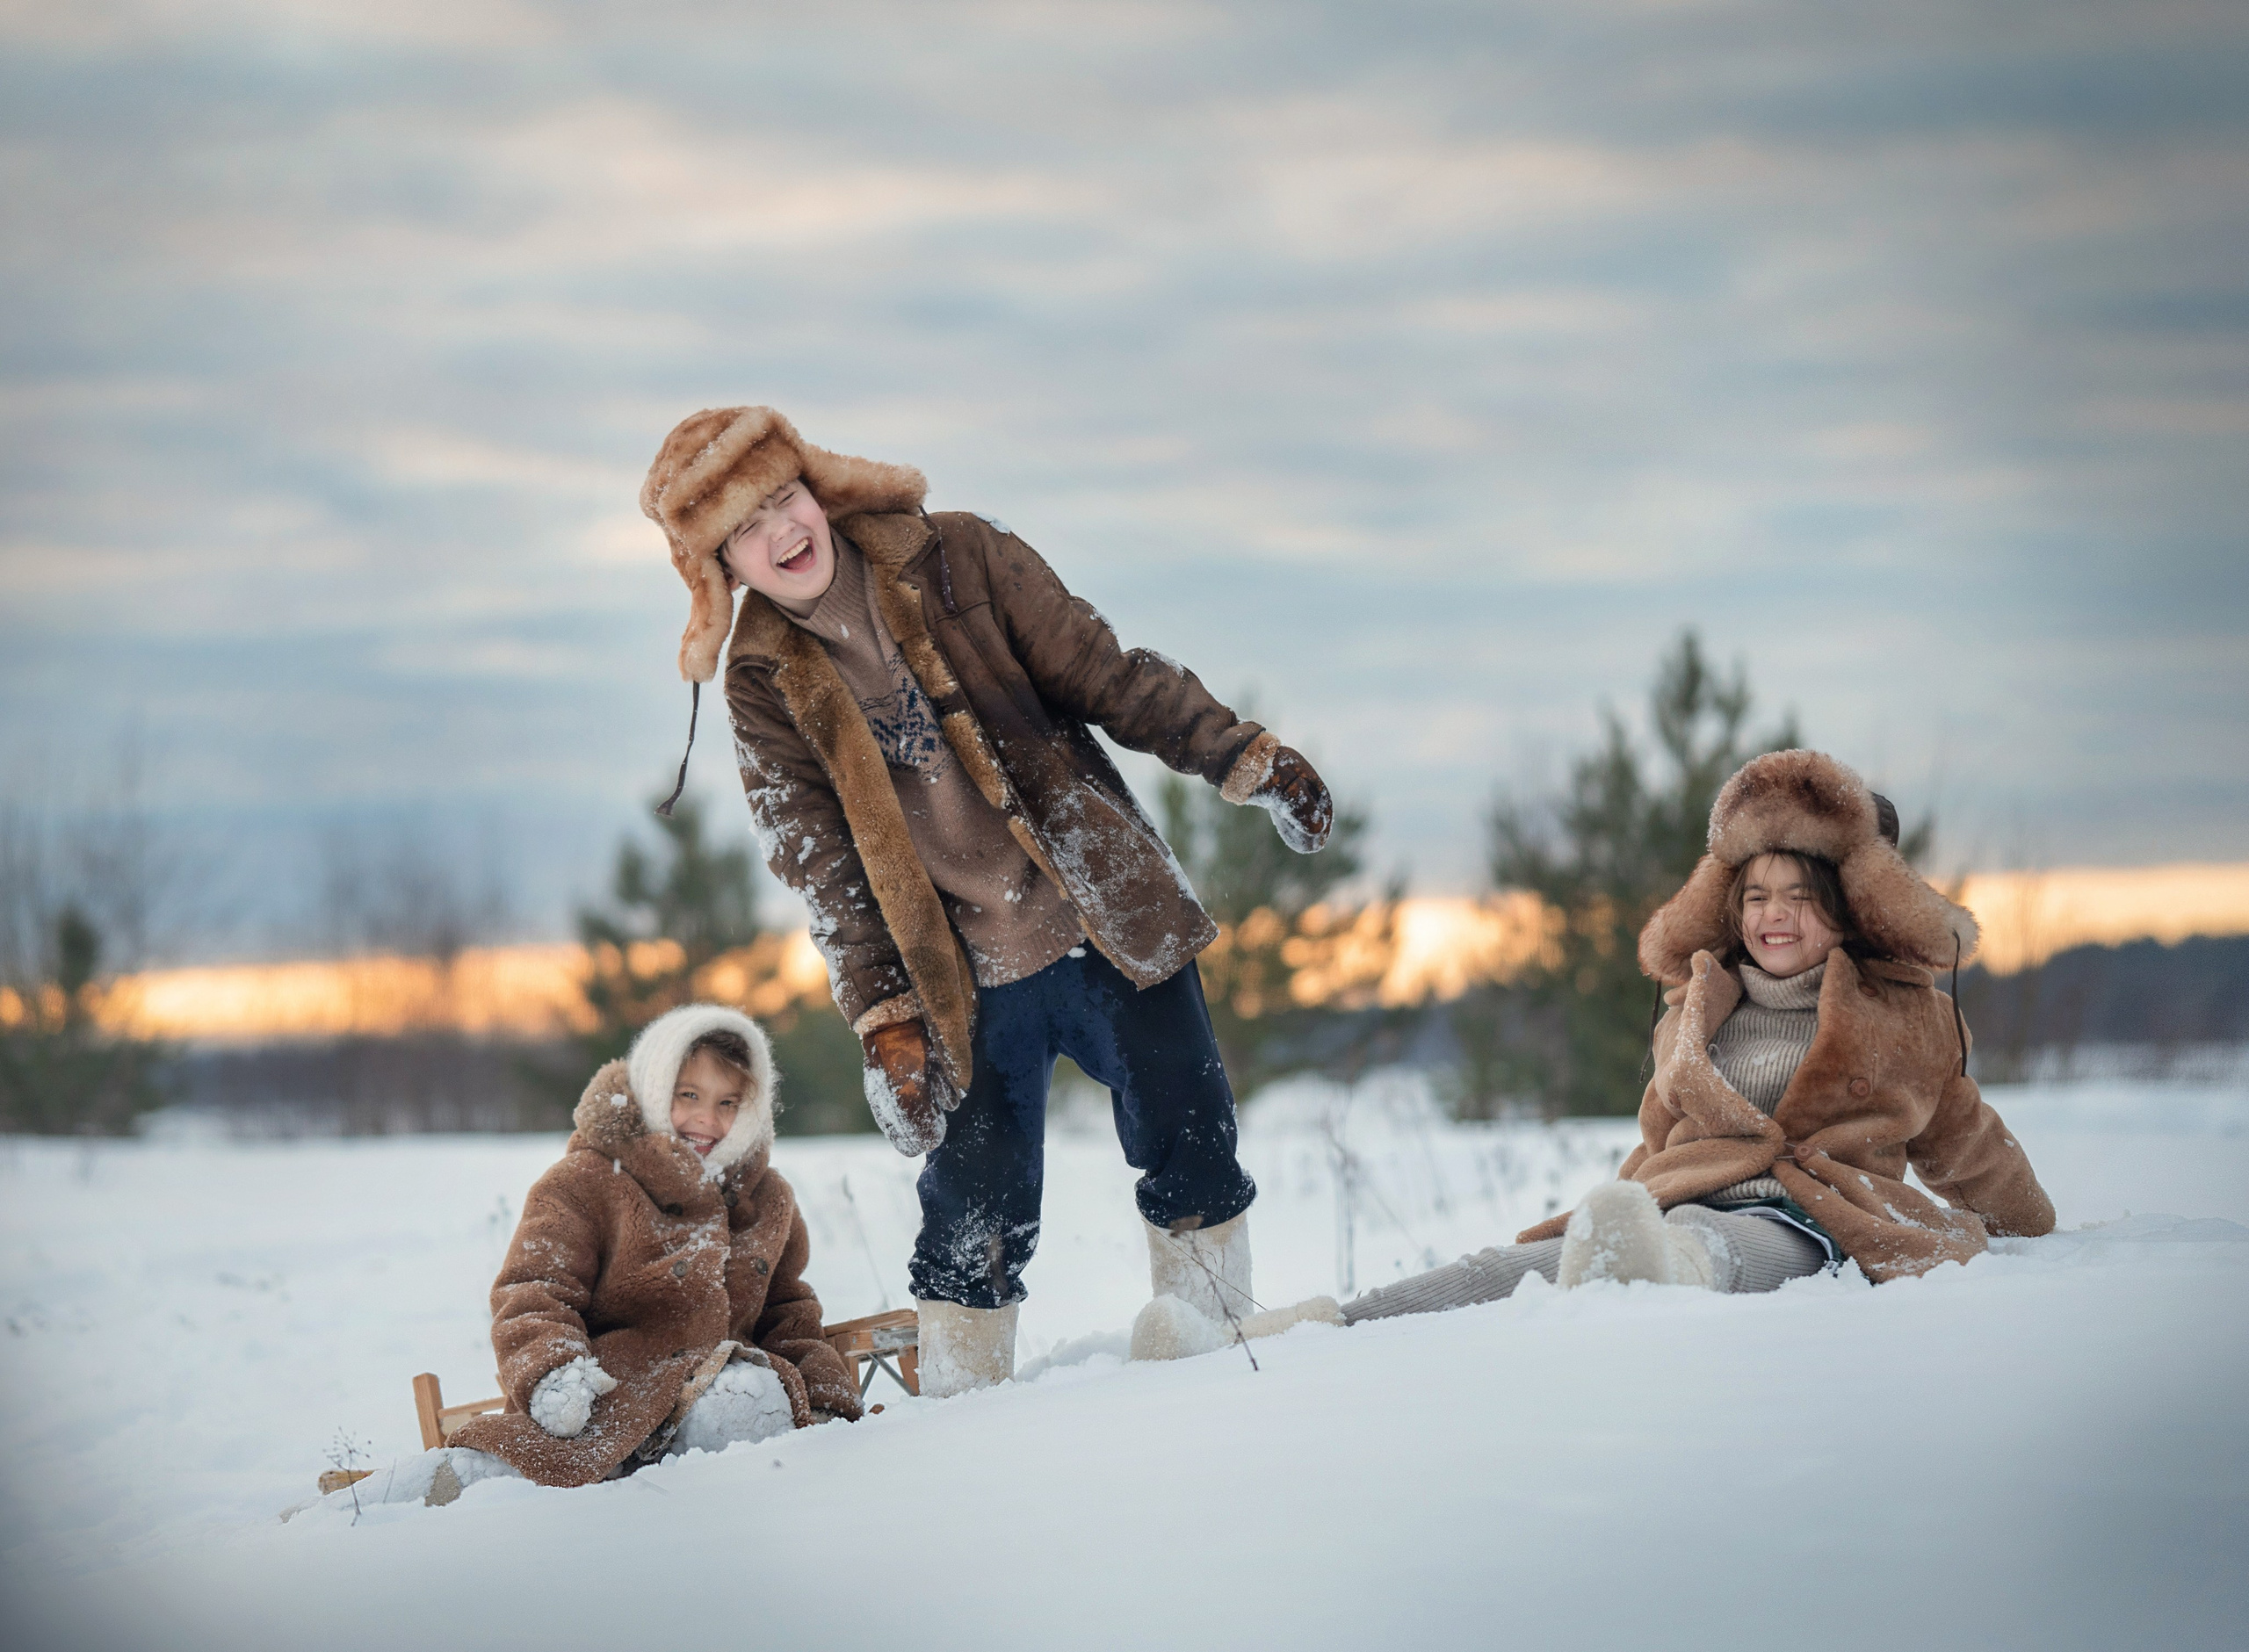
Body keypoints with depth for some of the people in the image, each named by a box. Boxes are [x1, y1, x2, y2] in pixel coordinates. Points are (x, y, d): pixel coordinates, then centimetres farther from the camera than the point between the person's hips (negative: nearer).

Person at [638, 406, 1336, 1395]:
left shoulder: (955, 558, -5)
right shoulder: (764, 683, -4)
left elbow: (1105, 674, 0)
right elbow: (823, 866, -3)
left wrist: (1244, 757, -4)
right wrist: (882, 1017, -9)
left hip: (1111, 922, 1)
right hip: (970, 982, -1)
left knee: (1191, 1149, 3)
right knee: (974, 1220, -1)